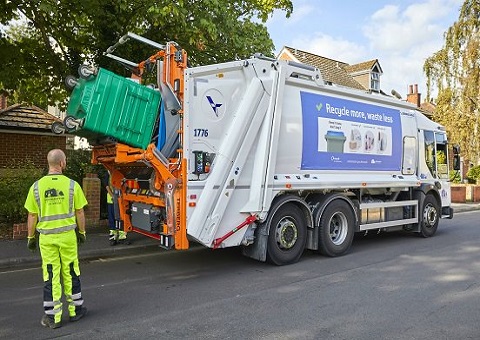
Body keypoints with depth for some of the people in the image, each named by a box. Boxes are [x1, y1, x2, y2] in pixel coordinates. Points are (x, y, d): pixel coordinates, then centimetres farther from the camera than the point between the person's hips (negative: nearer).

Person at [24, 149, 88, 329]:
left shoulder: (37, 186, -4)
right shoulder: (72, 185, -7)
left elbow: (32, 216, 0)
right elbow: (79, 212, -2)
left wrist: (31, 237, 12)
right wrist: (82, 232, 11)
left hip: (46, 237, 1)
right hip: (68, 235, -1)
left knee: (51, 276, 8)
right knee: (70, 273, 12)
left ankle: (52, 317, 16)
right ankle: (75, 310, 25)